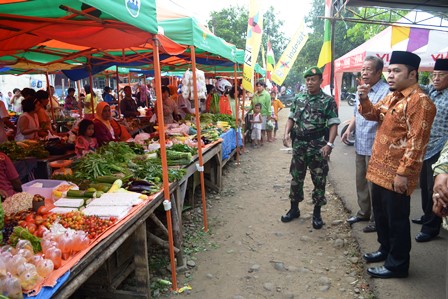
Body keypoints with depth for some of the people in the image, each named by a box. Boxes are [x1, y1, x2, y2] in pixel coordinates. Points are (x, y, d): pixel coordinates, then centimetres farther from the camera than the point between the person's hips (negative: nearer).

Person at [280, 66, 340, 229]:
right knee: (296, 177, 12)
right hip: (299, 144, 4)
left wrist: (329, 144, -21)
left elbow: (334, 124, -10)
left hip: (318, 146, -4)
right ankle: (294, 209, 27)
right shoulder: (298, 98, 8)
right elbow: (291, 118, 13)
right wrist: (286, 133, -4)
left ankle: (317, 212, 20)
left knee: (319, 180, 5)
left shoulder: (328, 101, -5)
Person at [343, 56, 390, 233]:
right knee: (361, 181, 18)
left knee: (374, 184, 3)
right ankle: (364, 212, 35)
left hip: (375, 147, -8)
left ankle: (376, 218, 18)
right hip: (360, 146, 8)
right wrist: (349, 129, 9)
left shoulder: (386, 91, -14)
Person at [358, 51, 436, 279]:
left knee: (396, 219, 5)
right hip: (379, 168, 9)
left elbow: (416, 142, -20)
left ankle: (397, 264, 21)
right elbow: (373, 115, 21)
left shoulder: (420, 101, -16)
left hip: (396, 173, -9)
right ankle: (386, 249, 39)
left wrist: (403, 173, -22)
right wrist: (364, 99, 0)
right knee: (380, 213, 20)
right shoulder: (392, 97, 12)